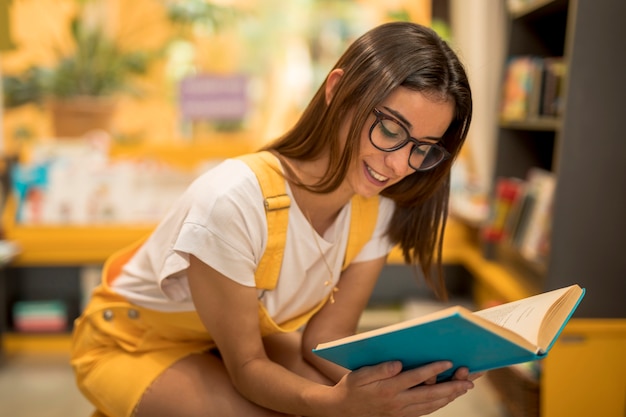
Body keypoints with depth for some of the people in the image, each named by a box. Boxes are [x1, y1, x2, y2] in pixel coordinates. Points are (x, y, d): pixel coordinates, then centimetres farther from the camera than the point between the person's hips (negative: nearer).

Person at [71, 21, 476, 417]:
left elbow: (324, 339, -14)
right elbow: (246, 367, -25)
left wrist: (399, 379, -34)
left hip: (250, 335, 5)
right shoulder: (233, 201, -35)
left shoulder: (379, 208, -16)